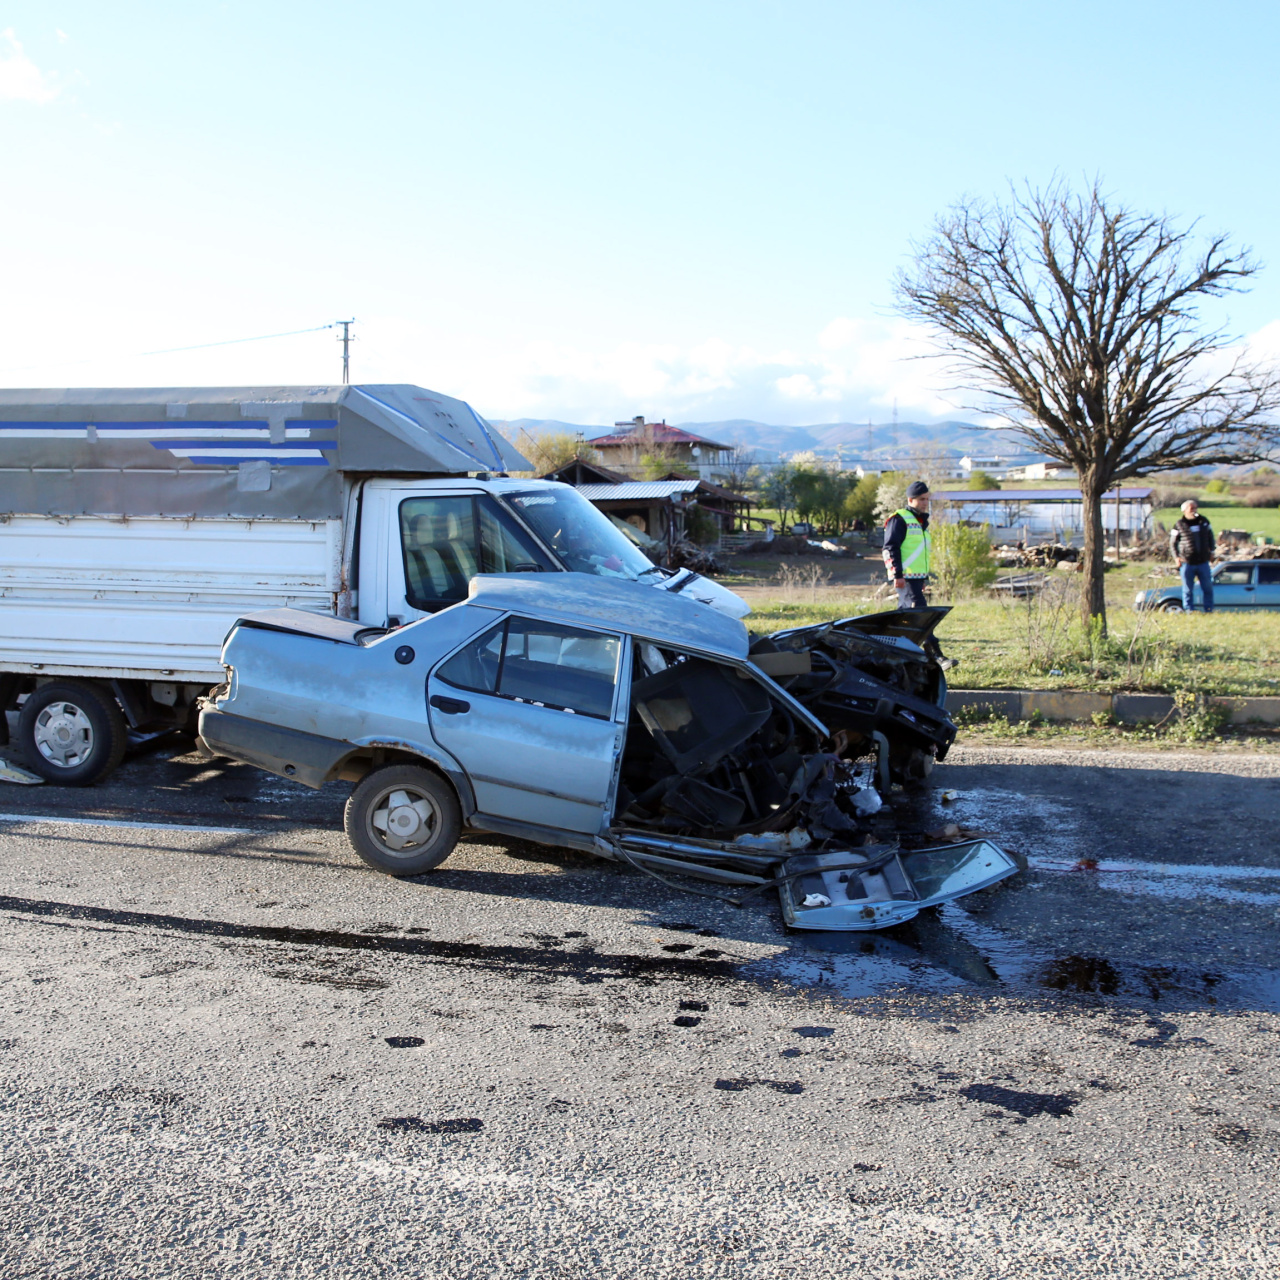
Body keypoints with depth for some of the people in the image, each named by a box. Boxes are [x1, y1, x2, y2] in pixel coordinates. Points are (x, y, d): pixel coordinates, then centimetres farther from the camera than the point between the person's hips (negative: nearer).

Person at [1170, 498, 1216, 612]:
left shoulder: (1204, 522, 8)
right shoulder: (1179, 526, -2)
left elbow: (1210, 537, 20)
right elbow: (1172, 543, 3)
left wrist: (1211, 551, 12)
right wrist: (1176, 557, -7)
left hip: (1203, 562, 3)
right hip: (1187, 563, -3)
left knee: (1208, 587, 5)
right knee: (1188, 589, 3)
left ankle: (1209, 609, 14)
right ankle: (1187, 610, 11)